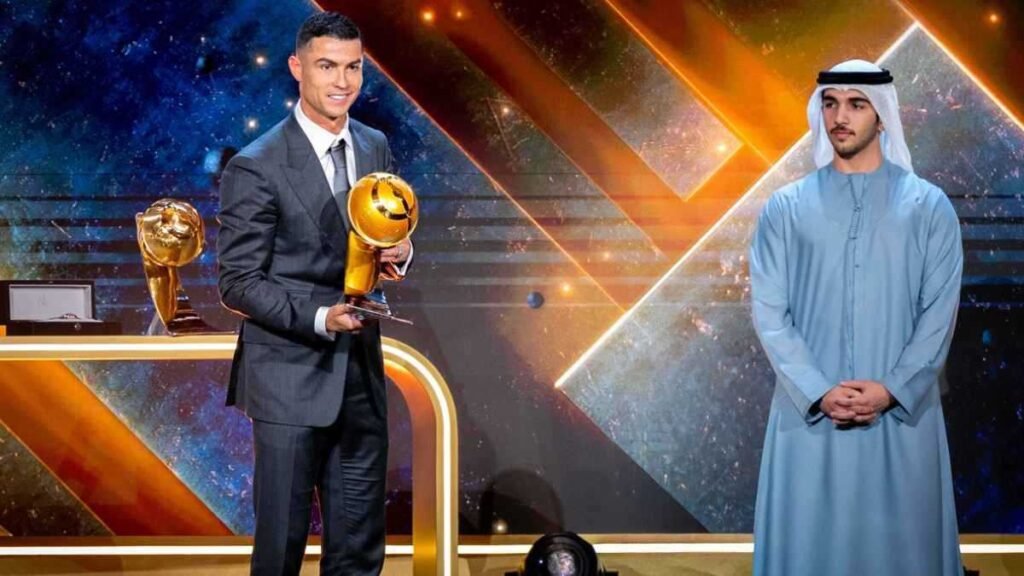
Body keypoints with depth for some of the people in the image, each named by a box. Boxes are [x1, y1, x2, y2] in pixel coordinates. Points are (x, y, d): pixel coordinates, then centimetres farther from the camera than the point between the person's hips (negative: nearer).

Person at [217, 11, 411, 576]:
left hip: (361, 373, 6)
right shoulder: (256, 167, -12)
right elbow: (238, 284, -11)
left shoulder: (375, 146, 7)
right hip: (290, 376, -6)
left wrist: (399, 252, -6)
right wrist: (319, 317, -24)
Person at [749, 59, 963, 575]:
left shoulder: (929, 207, 4)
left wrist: (891, 390, -12)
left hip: (901, 414, 0)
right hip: (809, 412, 1)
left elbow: (939, 312, 0)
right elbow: (769, 311, 0)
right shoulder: (786, 208, 5)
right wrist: (818, 392, -12)